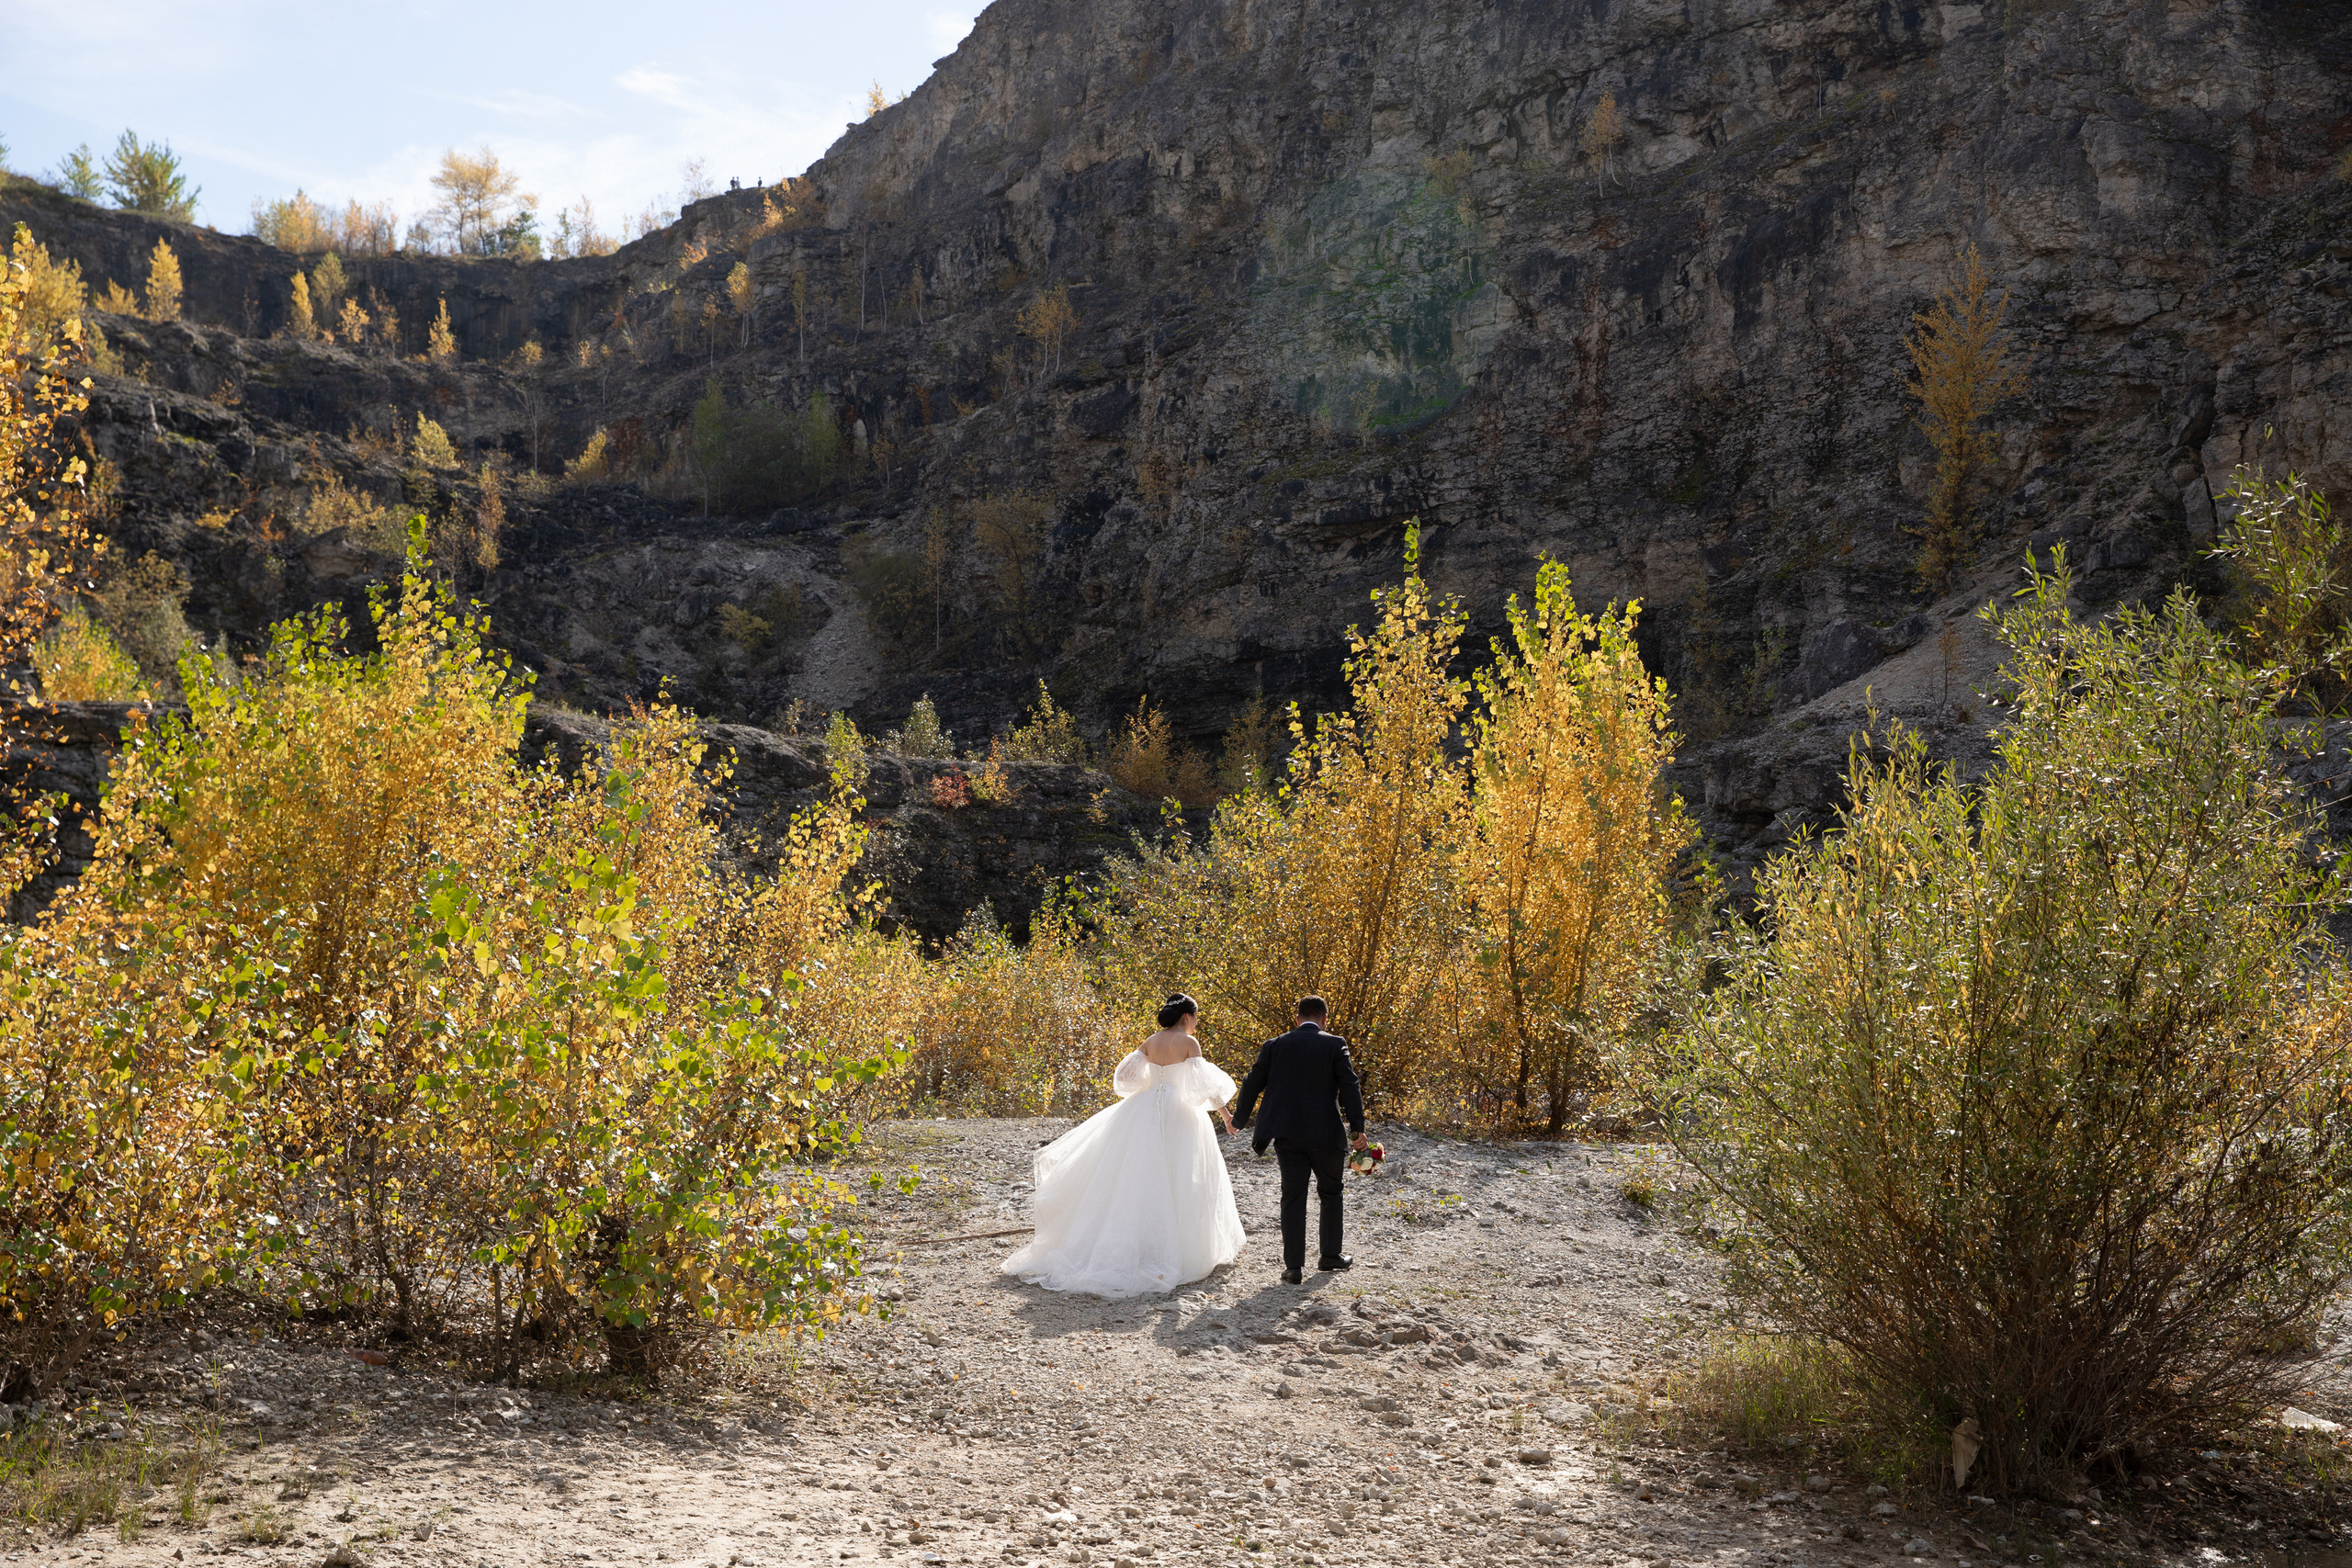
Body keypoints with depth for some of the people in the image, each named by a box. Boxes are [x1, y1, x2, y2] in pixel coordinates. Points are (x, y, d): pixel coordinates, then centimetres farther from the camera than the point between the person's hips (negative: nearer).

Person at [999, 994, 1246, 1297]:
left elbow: (1125, 1076, 9)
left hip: (1144, 1110, 5)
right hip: (1178, 1116, -5)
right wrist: (1225, 1113, -2)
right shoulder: (1189, 1043, -7)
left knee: (1134, 1176, 8)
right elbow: (1203, 1085, -11)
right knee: (1177, 1180, 1)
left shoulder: (1150, 1042, 8)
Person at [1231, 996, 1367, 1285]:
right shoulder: (1334, 1045, -2)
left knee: (1293, 1196, 5)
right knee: (1330, 1192, 17)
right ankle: (1330, 1256, 25)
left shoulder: (1275, 1045, 5)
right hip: (1325, 1132, -2)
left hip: (1287, 1133, 2)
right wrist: (1357, 1128, -8)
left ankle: (1294, 1266, 1)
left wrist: (1239, 1119, 19)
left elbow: (1253, 1083, 7)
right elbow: (1349, 1086, -9)